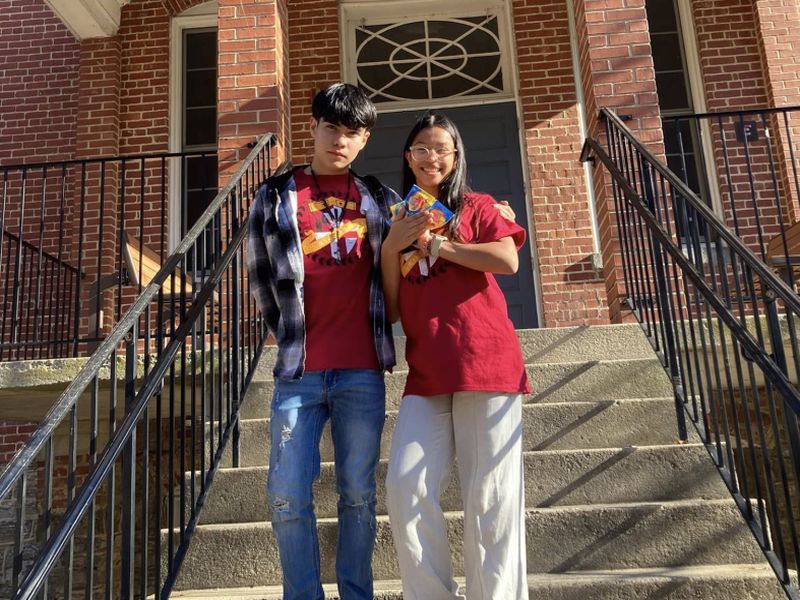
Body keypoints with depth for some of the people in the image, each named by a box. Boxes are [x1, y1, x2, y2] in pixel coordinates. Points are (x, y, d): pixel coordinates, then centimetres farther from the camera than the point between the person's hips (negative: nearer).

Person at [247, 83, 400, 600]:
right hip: (298, 370, 0)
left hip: (362, 370, 1)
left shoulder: (379, 199, 12)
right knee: (288, 496, 1)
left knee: (359, 493, 8)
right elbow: (261, 276, 9)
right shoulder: (277, 196, 8)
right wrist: (289, 335, 8)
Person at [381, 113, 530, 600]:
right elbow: (392, 310, 12)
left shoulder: (477, 206, 11)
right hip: (426, 375, 3)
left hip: (486, 364, -3)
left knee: (490, 496, -1)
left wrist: (436, 244, -5)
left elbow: (508, 260, -9)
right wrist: (391, 248, -1)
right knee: (406, 489, -8)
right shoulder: (399, 224, 19)